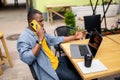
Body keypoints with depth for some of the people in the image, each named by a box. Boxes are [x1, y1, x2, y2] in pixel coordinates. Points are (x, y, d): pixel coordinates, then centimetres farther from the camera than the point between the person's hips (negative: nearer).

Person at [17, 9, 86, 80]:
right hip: (48, 70, -9)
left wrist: (74, 37, 17)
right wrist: (40, 40, -28)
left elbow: (55, 40, 19)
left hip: (56, 61, 9)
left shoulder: (41, 32, 10)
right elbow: (26, 59, -30)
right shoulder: (24, 39, -17)